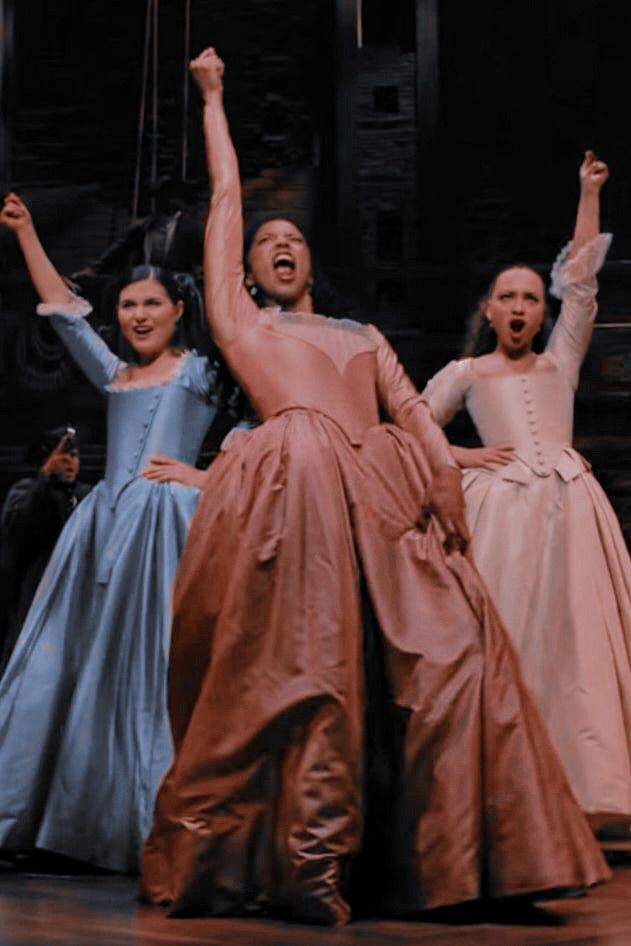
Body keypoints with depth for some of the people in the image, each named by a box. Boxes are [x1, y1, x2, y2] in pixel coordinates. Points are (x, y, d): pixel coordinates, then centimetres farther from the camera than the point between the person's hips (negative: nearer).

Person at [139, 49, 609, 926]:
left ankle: (449, 862, -3)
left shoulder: (362, 336, 33)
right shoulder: (239, 321, 23)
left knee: (452, 649, -8)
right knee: (301, 669, -13)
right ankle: (302, 867, -10)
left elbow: (413, 411, 17)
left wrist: (448, 477, -1)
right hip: (294, 483, -4)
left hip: (385, 496, 4)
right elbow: (226, 195, 26)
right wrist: (213, 95, 35)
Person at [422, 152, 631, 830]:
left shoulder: (559, 363, 20)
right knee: (503, 645, -6)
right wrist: (463, 457, 2)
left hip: (570, 506, 2)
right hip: (501, 507, -2)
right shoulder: (466, 373, 16)